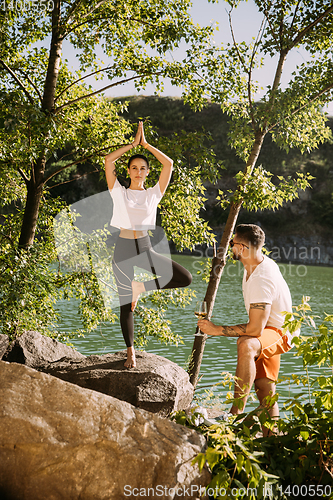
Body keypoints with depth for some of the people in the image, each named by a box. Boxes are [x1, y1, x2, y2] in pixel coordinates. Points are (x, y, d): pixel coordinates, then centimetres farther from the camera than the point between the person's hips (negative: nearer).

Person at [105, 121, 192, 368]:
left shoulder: (154, 193, 5)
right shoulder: (119, 192, 3)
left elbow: (169, 164, -3)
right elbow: (109, 160, -7)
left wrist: (146, 144, 2)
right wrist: (133, 143, 0)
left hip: (145, 248, 2)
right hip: (124, 249, -1)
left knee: (185, 278, -15)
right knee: (126, 304, 2)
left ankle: (141, 288, 3)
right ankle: (130, 352, 16)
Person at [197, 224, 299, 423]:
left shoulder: (262, 279, -31)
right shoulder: (262, 263, 0)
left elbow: (255, 329, -34)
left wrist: (216, 330, -27)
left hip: (277, 333, -10)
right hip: (266, 328, 10)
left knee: (246, 344, -40)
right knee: (265, 394, 10)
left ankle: (236, 413, -43)